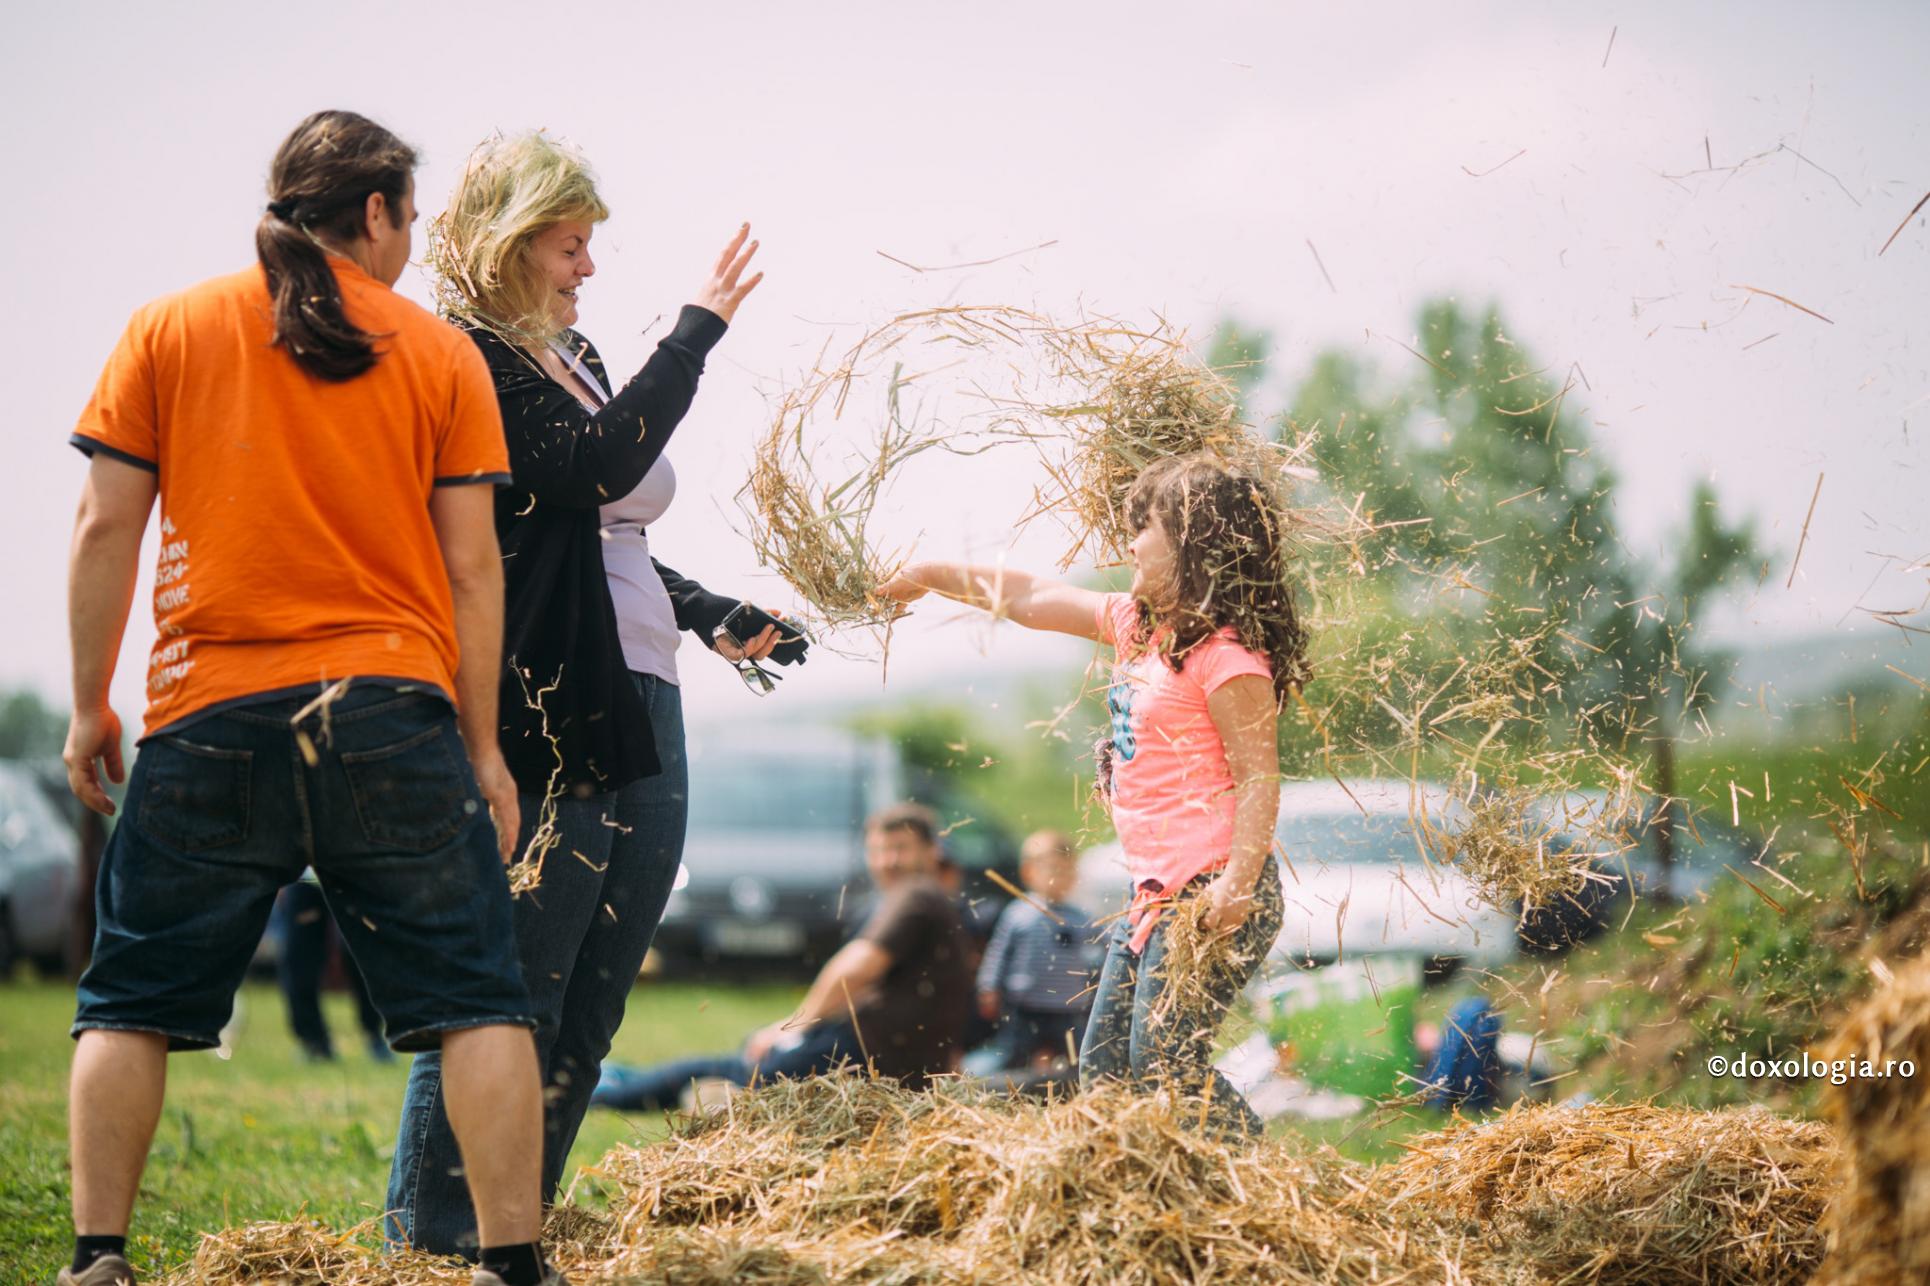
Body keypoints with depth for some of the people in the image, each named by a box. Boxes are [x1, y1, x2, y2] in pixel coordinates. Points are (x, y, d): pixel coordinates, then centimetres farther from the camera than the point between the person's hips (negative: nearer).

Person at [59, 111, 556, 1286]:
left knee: (133, 1001, 12)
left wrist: (90, 704, 11)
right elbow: (471, 565, 4)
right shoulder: (441, 353, 6)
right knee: (474, 1000, 2)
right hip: (393, 707, -1)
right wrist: (483, 745, 9)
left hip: (213, 716, 1)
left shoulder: (169, 330, 7)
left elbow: (107, 525, 4)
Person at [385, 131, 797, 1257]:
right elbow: (597, 468, -21)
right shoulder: (467, 365, -8)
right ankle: (434, 1240, 0)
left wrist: (714, 617, 17)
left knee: (589, 1015, 10)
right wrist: (700, 329, -16)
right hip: (545, 725, -9)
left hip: (640, 713, 9)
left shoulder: (577, 357, 20)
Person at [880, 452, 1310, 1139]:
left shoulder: (1226, 656, -15)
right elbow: (1033, 599, 24)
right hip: (1156, 894, 10)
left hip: (1209, 894, -10)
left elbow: (1258, 779, -17)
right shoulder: (1135, 625, 14)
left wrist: (1237, 886, -26)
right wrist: (931, 576, 29)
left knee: (1164, 1065, -13)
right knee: (1103, 1064, 10)